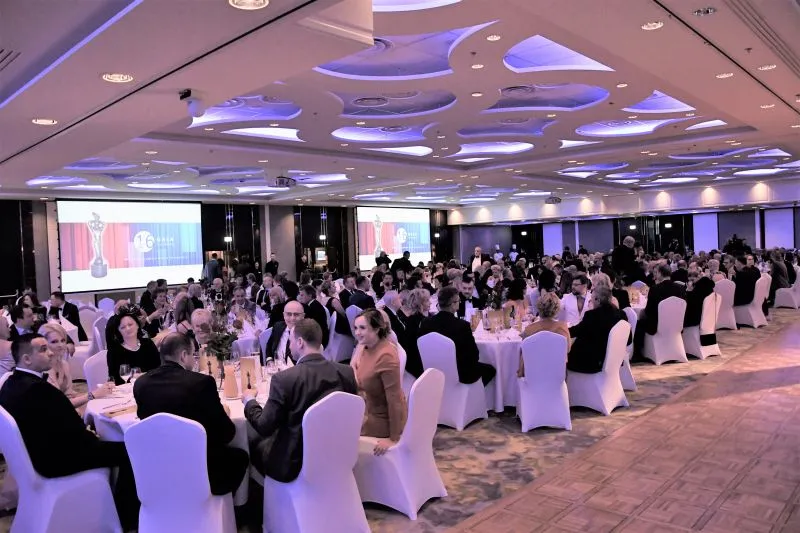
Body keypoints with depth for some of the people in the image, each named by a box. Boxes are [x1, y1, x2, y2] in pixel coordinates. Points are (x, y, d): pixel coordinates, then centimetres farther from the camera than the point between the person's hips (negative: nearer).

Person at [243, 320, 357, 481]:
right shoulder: (347, 373, -8)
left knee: (253, 441, 22)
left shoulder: (284, 378, -22)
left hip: (294, 464, -5)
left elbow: (265, 427, -14)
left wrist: (249, 400, 5)